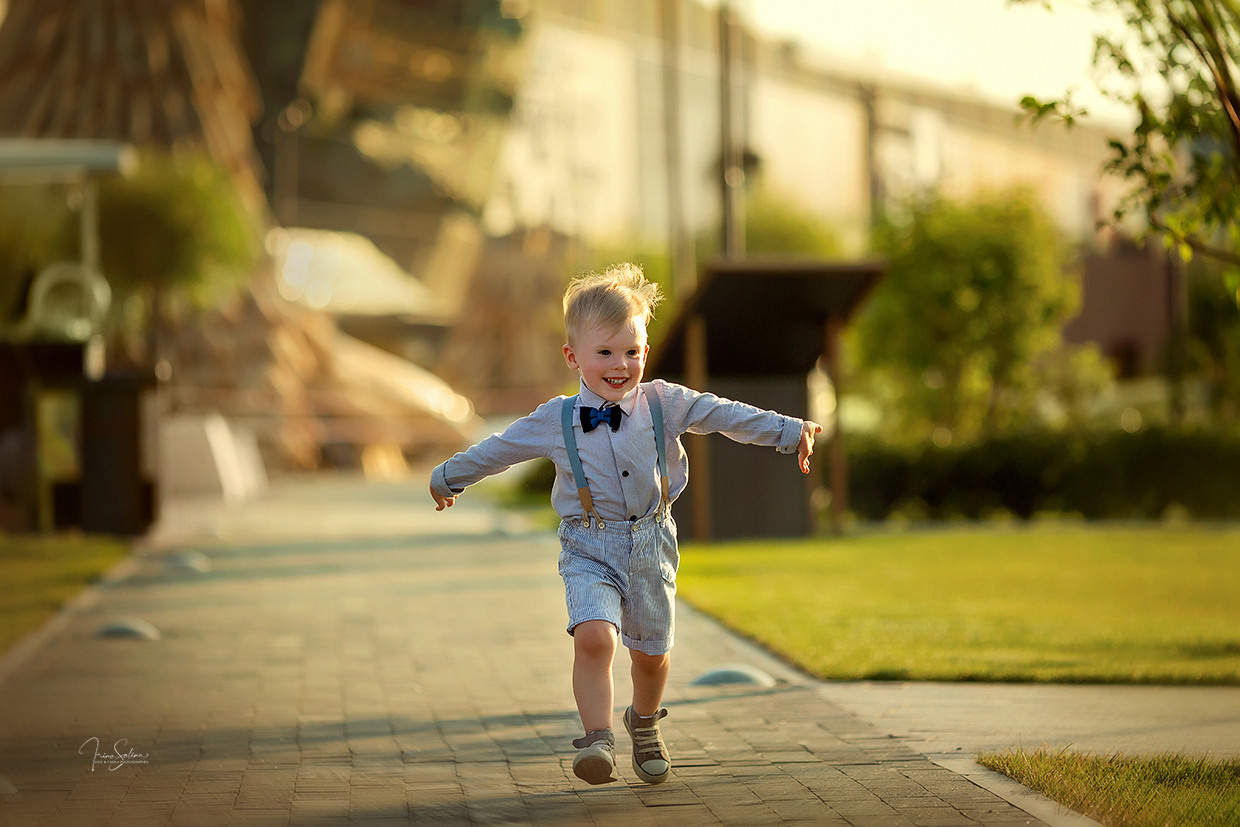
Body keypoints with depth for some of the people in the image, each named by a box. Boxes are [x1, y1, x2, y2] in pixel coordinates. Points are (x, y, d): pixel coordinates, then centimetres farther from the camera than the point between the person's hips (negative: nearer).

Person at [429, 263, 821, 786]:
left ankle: (645, 724, 43)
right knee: (594, 636, -26)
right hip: (589, 551, -2)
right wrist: (449, 478, 21)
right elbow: (498, 450, 9)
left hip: (650, 546, 2)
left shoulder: (665, 404, -4)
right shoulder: (555, 420, -4)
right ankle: (598, 740, -22)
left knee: (651, 652, 13)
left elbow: (728, 415, -1)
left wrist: (789, 431, -9)